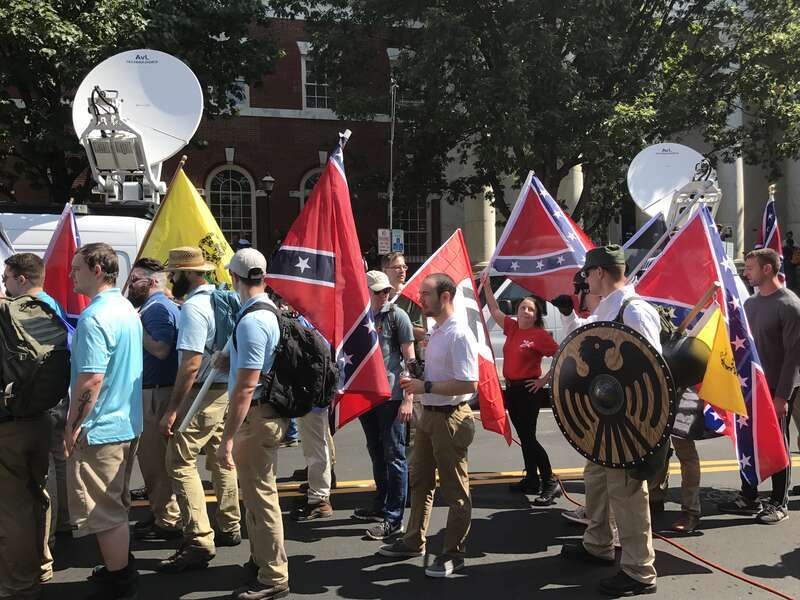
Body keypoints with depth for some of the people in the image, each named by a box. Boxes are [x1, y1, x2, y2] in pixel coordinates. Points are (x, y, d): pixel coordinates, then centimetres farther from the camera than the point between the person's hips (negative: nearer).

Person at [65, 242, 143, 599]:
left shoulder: (94, 317, -21)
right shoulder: (128, 310, 9)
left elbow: (91, 379, -26)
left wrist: (72, 426, -15)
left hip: (100, 429, -9)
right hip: (129, 423, 10)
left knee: (104, 512, 4)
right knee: (117, 506, 21)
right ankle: (121, 568, 34)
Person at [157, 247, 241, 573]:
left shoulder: (193, 307, -17)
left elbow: (191, 364, -23)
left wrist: (172, 410, -20)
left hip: (202, 394, -9)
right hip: (225, 390, 10)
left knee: (180, 463, -5)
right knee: (220, 460, 17)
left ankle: (200, 542, -5)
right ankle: (230, 528, 28)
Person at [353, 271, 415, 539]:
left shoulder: (396, 315, -6)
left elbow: (409, 359, -8)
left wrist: (408, 399, -15)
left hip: (391, 396, -6)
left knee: (394, 456, 0)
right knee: (376, 454, 17)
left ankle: (394, 518, 7)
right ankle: (380, 505, 31)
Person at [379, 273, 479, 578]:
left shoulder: (459, 334, -19)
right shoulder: (436, 332, 12)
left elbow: (468, 384, -26)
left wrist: (426, 387, -20)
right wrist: (416, 382, 5)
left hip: (451, 418, -10)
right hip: (430, 414, 10)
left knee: (455, 490, 3)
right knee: (419, 480, 19)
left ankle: (453, 554, 17)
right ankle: (414, 541, 35)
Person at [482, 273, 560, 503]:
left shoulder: (539, 335, -12)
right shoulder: (512, 328, 7)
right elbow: (495, 310, 19)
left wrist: (545, 379, -13)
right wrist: (487, 286, 13)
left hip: (529, 390, -7)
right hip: (512, 389, 7)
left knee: (528, 437, -9)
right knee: (524, 436, 14)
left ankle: (550, 483, -2)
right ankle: (531, 479, 25)